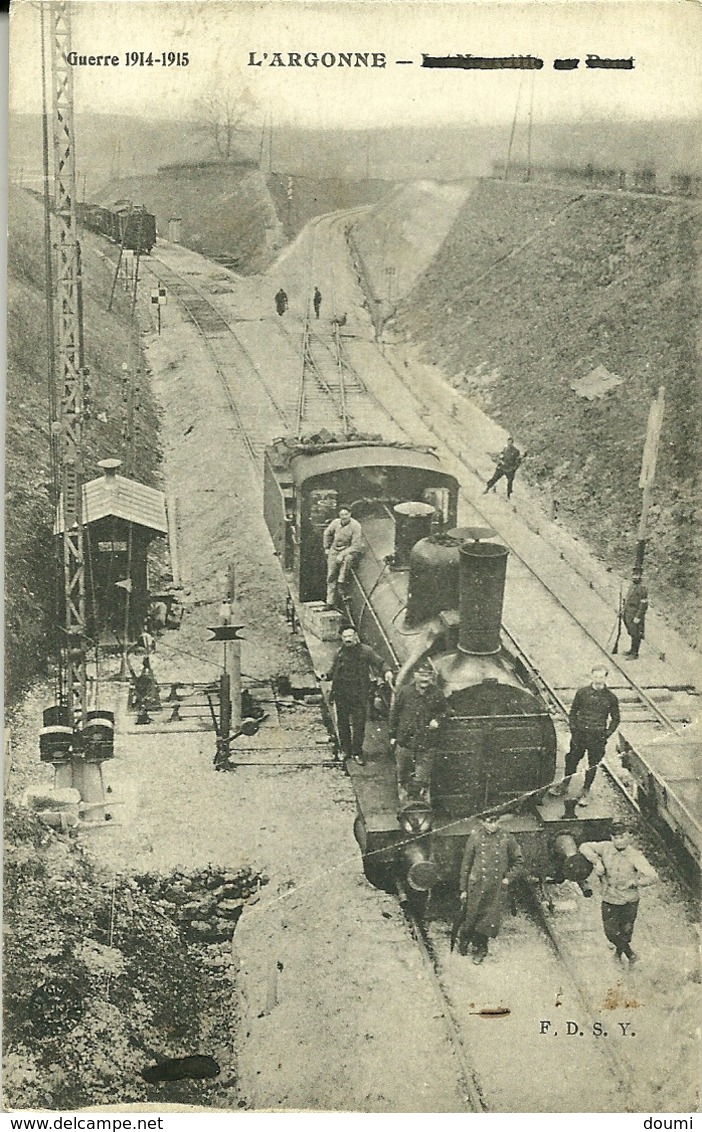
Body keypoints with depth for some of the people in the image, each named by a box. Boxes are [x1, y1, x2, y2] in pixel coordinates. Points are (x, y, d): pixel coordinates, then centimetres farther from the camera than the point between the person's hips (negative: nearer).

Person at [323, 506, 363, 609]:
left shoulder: (355, 526, -18)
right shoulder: (335, 523, -3)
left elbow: (356, 546, -20)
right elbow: (327, 533, 19)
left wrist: (342, 554, -25)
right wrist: (326, 548, 18)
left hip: (350, 551, -4)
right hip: (335, 550, 4)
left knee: (347, 558, -41)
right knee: (331, 577, 1)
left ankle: (341, 581, -32)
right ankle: (330, 603, 9)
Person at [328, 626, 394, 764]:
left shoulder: (365, 651, -5)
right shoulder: (340, 653, 5)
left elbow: (379, 662, -12)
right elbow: (333, 672, 15)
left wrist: (387, 671, -31)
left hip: (359, 695, -3)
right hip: (341, 695, 3)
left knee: (358, 724, 0)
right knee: (342, 723, 11)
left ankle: (357, 752, 13)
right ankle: (345, 749, 26)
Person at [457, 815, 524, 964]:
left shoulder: (506, 838, -4)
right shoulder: (475, 838, -5)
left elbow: (518, 860, 11)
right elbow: (466, 864, 1)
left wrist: (509, 877, 1)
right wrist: (463, 889, 2)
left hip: (497, 889, 1)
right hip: (476, 885, 0)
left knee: (488, 920, 5)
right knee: (470, 918, 7)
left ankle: (480, 949, 24)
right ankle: (464, 938, 36)